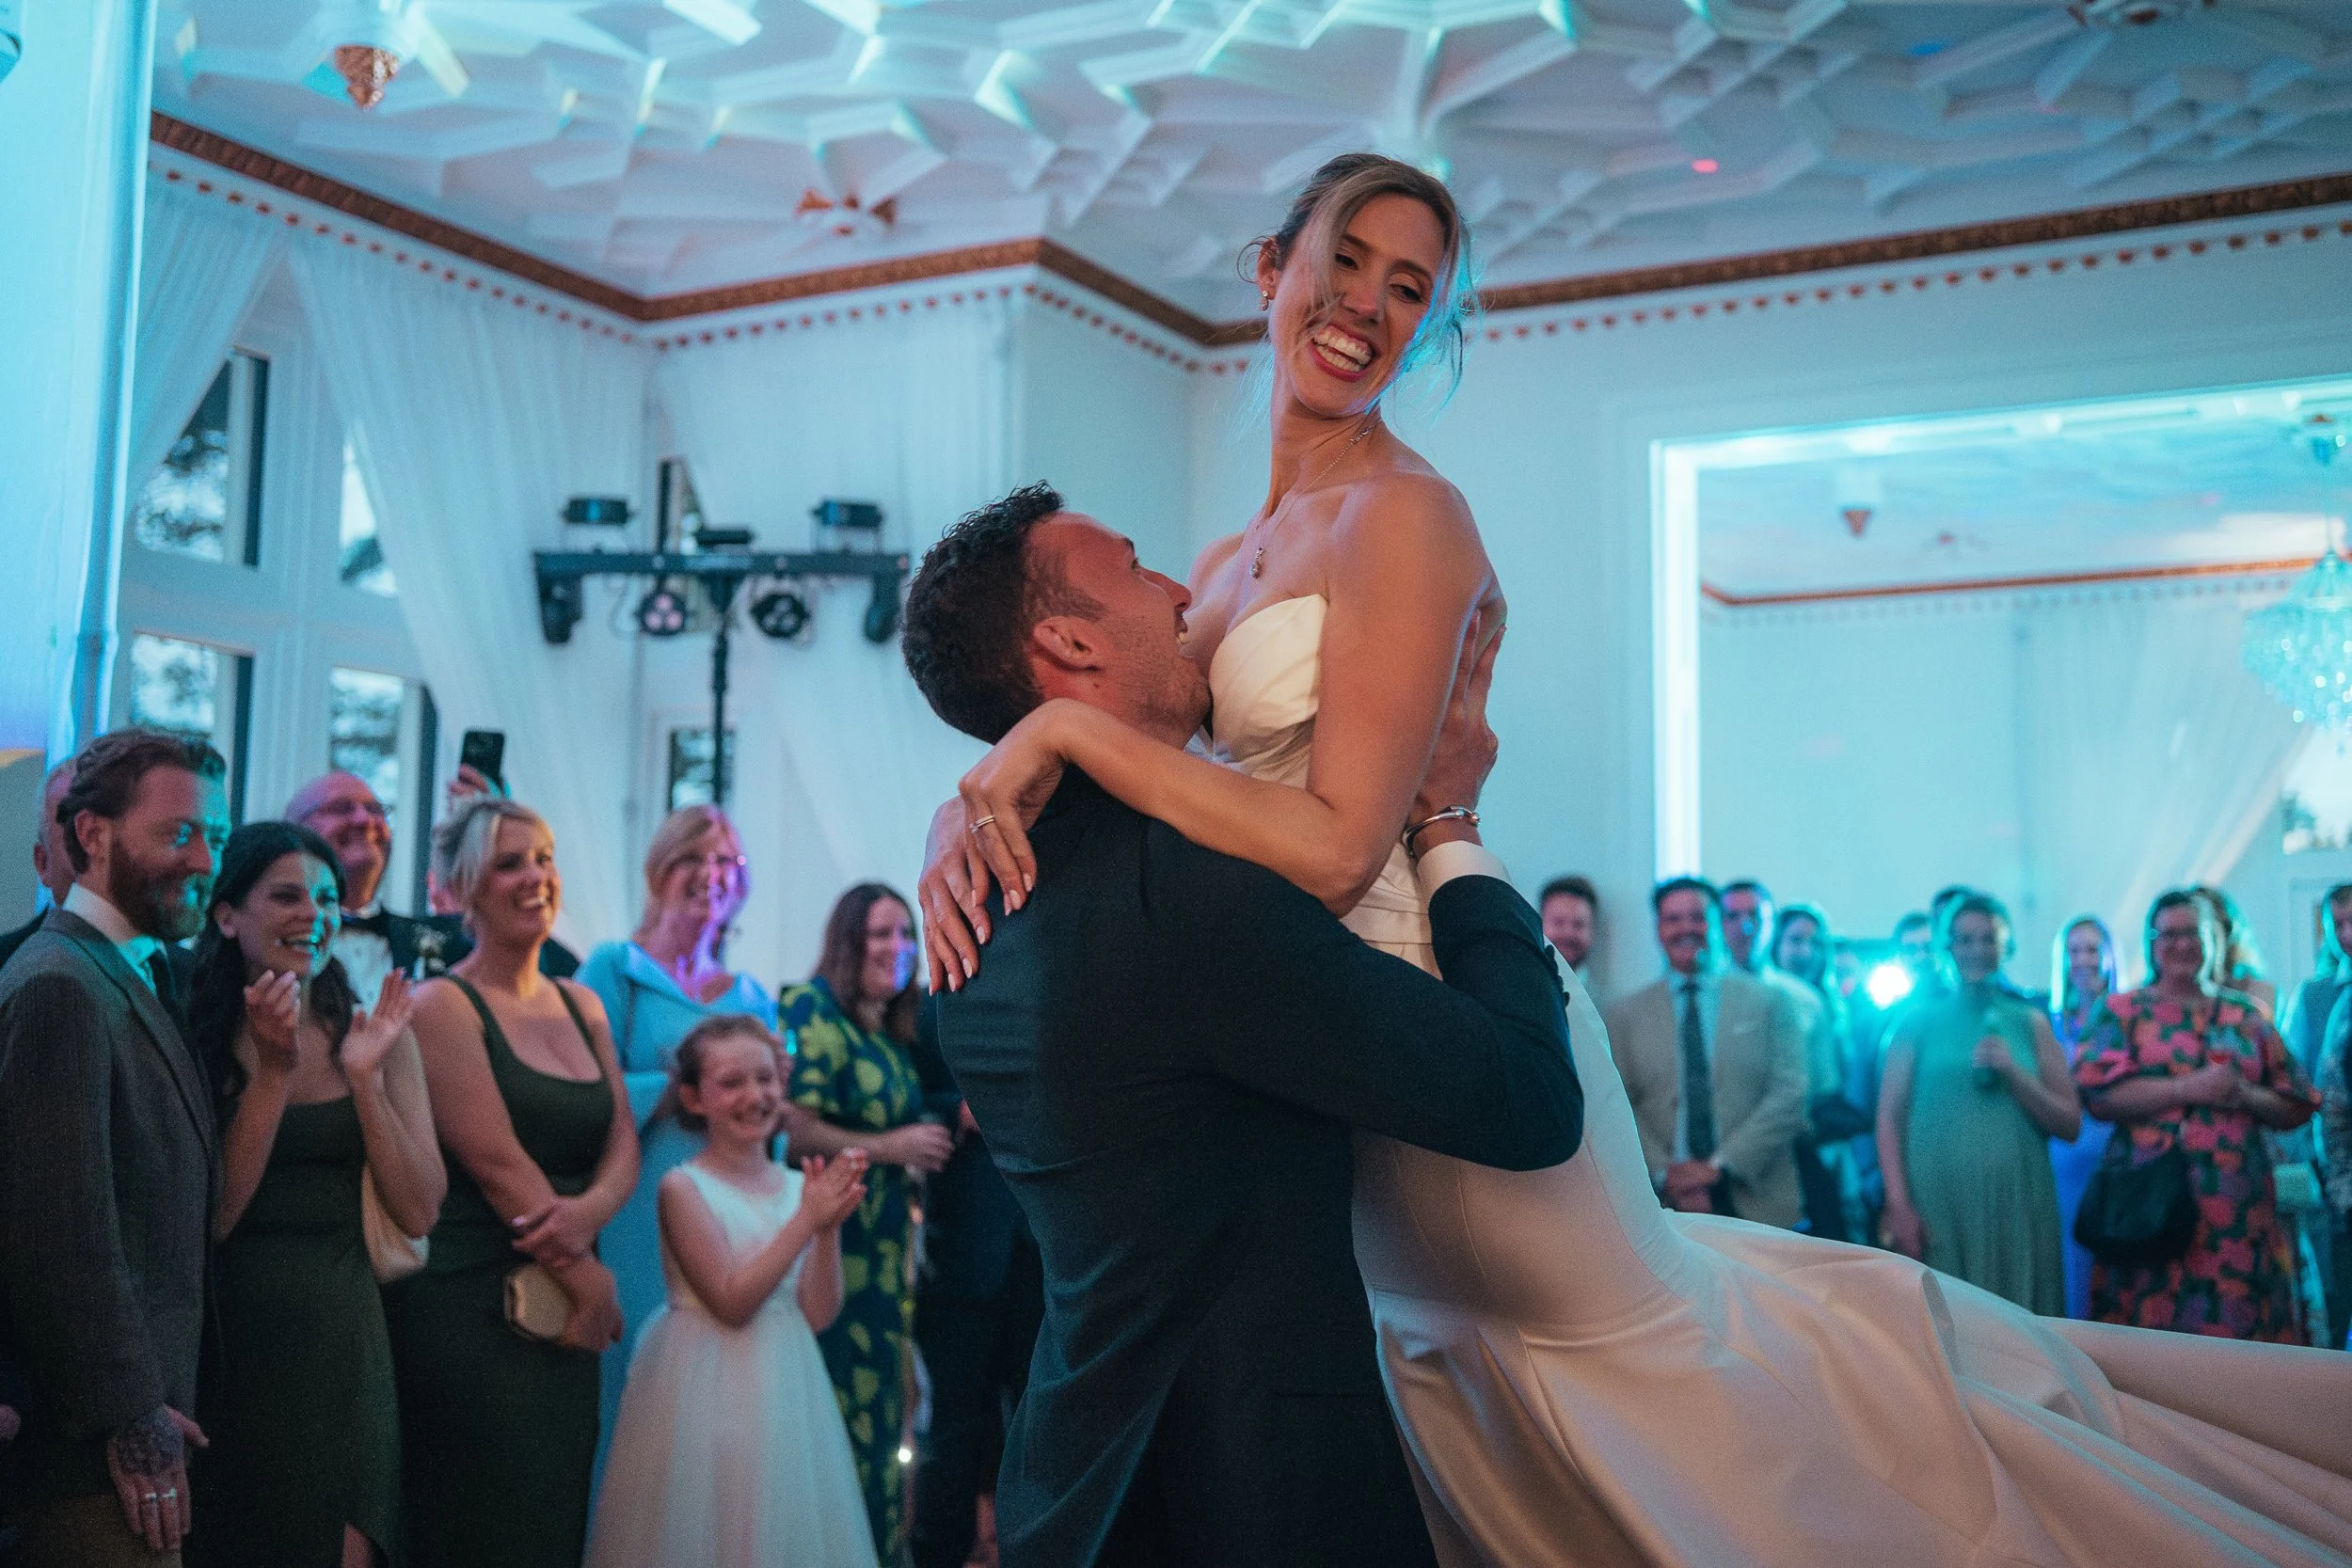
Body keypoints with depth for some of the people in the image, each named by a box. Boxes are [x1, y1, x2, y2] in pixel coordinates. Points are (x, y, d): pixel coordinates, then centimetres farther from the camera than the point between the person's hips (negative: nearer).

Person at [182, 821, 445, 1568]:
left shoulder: (376, 1033, 1)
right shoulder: (194, 1037, -6)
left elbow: (417, 1213, -4)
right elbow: (212, 1217, -13)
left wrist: (366, 1079, -14)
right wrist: (274, 1071, -18)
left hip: (341, 1336, 2)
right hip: (227, 1339, -2)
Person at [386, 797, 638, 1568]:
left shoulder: (581, 1006, 13)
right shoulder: (443, 1005, -7)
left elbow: (622, 1142, 7)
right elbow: (498, 1164, -13)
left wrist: (591, 1210, -15)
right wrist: (590, 1280, -10)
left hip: (566, 1306, 7)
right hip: (472, 1306, -6)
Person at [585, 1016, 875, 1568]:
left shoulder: (797, 1185, 2)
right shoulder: (685, 1187, -10)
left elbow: (817, 1314, 0)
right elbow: (732, 1302, -16)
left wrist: (830, 1227, -14)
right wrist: (807, 1221, -19)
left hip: (784, 1384, 4)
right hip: (709, 1388, -4)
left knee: (785, 1519, 11)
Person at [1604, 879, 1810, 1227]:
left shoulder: (1771, 1002, 8)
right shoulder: (1625, 1014, 10)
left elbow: (1790, 1094, 0)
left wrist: (1721, 1166, -9)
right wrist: (1664, 1175, -10)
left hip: (1755, 1203, 0)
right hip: (1663, 1207, 0)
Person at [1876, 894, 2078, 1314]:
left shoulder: (2031, 1023, 12)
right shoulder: (1919, 1020, 6)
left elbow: (2071, 1125, 9)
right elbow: (1890, 1118, 1)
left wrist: (2013, 1073, -6)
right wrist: (1899, 1206, -9)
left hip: (2018, 1206, 2)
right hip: (1937, 1205, -2)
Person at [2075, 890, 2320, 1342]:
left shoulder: (2244, 1015, 17)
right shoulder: (2124, 1012, 8)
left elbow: (2295, 1107, 15)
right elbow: (2100, 1096, -6)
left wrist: (2244, 1096, -4)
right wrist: (2188, 1089, -12)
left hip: (2237, 1201, 3)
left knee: (2238, 1316, -3)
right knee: (2154, 1318, -7)